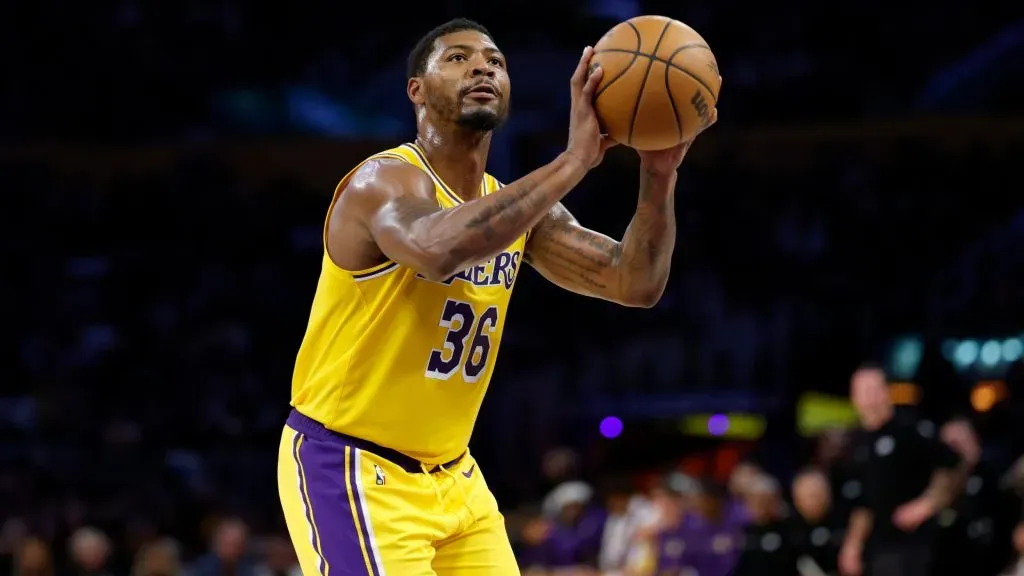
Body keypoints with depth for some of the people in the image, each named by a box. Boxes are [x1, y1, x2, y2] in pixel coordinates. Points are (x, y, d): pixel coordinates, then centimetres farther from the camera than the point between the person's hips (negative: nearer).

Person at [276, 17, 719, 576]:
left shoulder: (513, 203, 8)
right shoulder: (385, 181, -17)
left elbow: (635, 284, 0)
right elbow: (439, 249, -42)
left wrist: (658, 175, -17)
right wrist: (573, 161, -42)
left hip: (451, 476, 8)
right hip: (348, 467, -8)